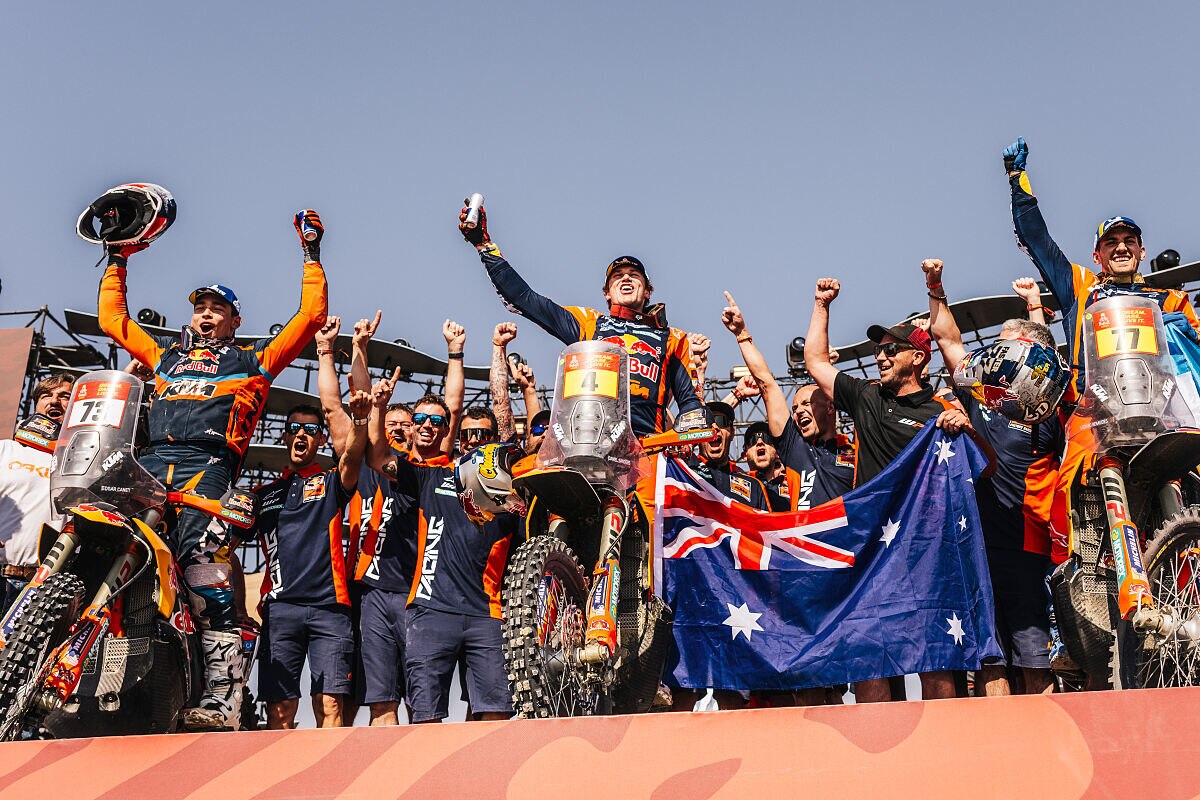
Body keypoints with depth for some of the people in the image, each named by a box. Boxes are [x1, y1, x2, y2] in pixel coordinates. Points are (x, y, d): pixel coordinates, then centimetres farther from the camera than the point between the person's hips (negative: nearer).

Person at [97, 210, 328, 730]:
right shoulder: (167, 354, 34)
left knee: (209, 586, -19)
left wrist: (311, 254, 19)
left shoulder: (253, 357, 22)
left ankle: (220, 699, -26)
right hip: (150, 461, 5)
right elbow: (113, 319, 42)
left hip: (207, 464, -5)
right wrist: (117, 261, 42)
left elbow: (312, 316, 18)